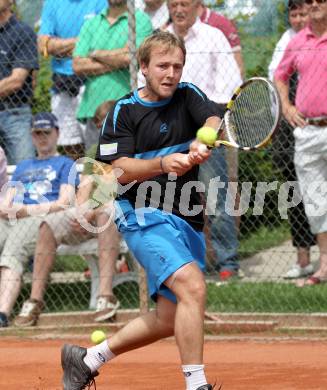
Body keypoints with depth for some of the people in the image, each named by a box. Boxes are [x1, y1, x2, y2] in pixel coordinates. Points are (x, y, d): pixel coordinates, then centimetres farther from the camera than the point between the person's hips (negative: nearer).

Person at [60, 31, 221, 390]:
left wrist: (203, 144, -37)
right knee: (193, 286, -27)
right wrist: (163, 164, -27)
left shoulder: (189, 96, 6)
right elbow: (121, 169, -9)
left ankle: (86, 359, 27)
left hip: (187, 220, 5)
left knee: (168, 320, 9)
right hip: (144, 215, -5)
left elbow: (213, 123, -13)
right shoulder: (123, 112, -1)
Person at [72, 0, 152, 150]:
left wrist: (96, 54, 4)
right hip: (93, 108, 4)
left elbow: (129, 57, -12)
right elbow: (78, 66, 5)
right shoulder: (91, 23, 17)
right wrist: (116, 62, -4)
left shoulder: (140, 21, 4)